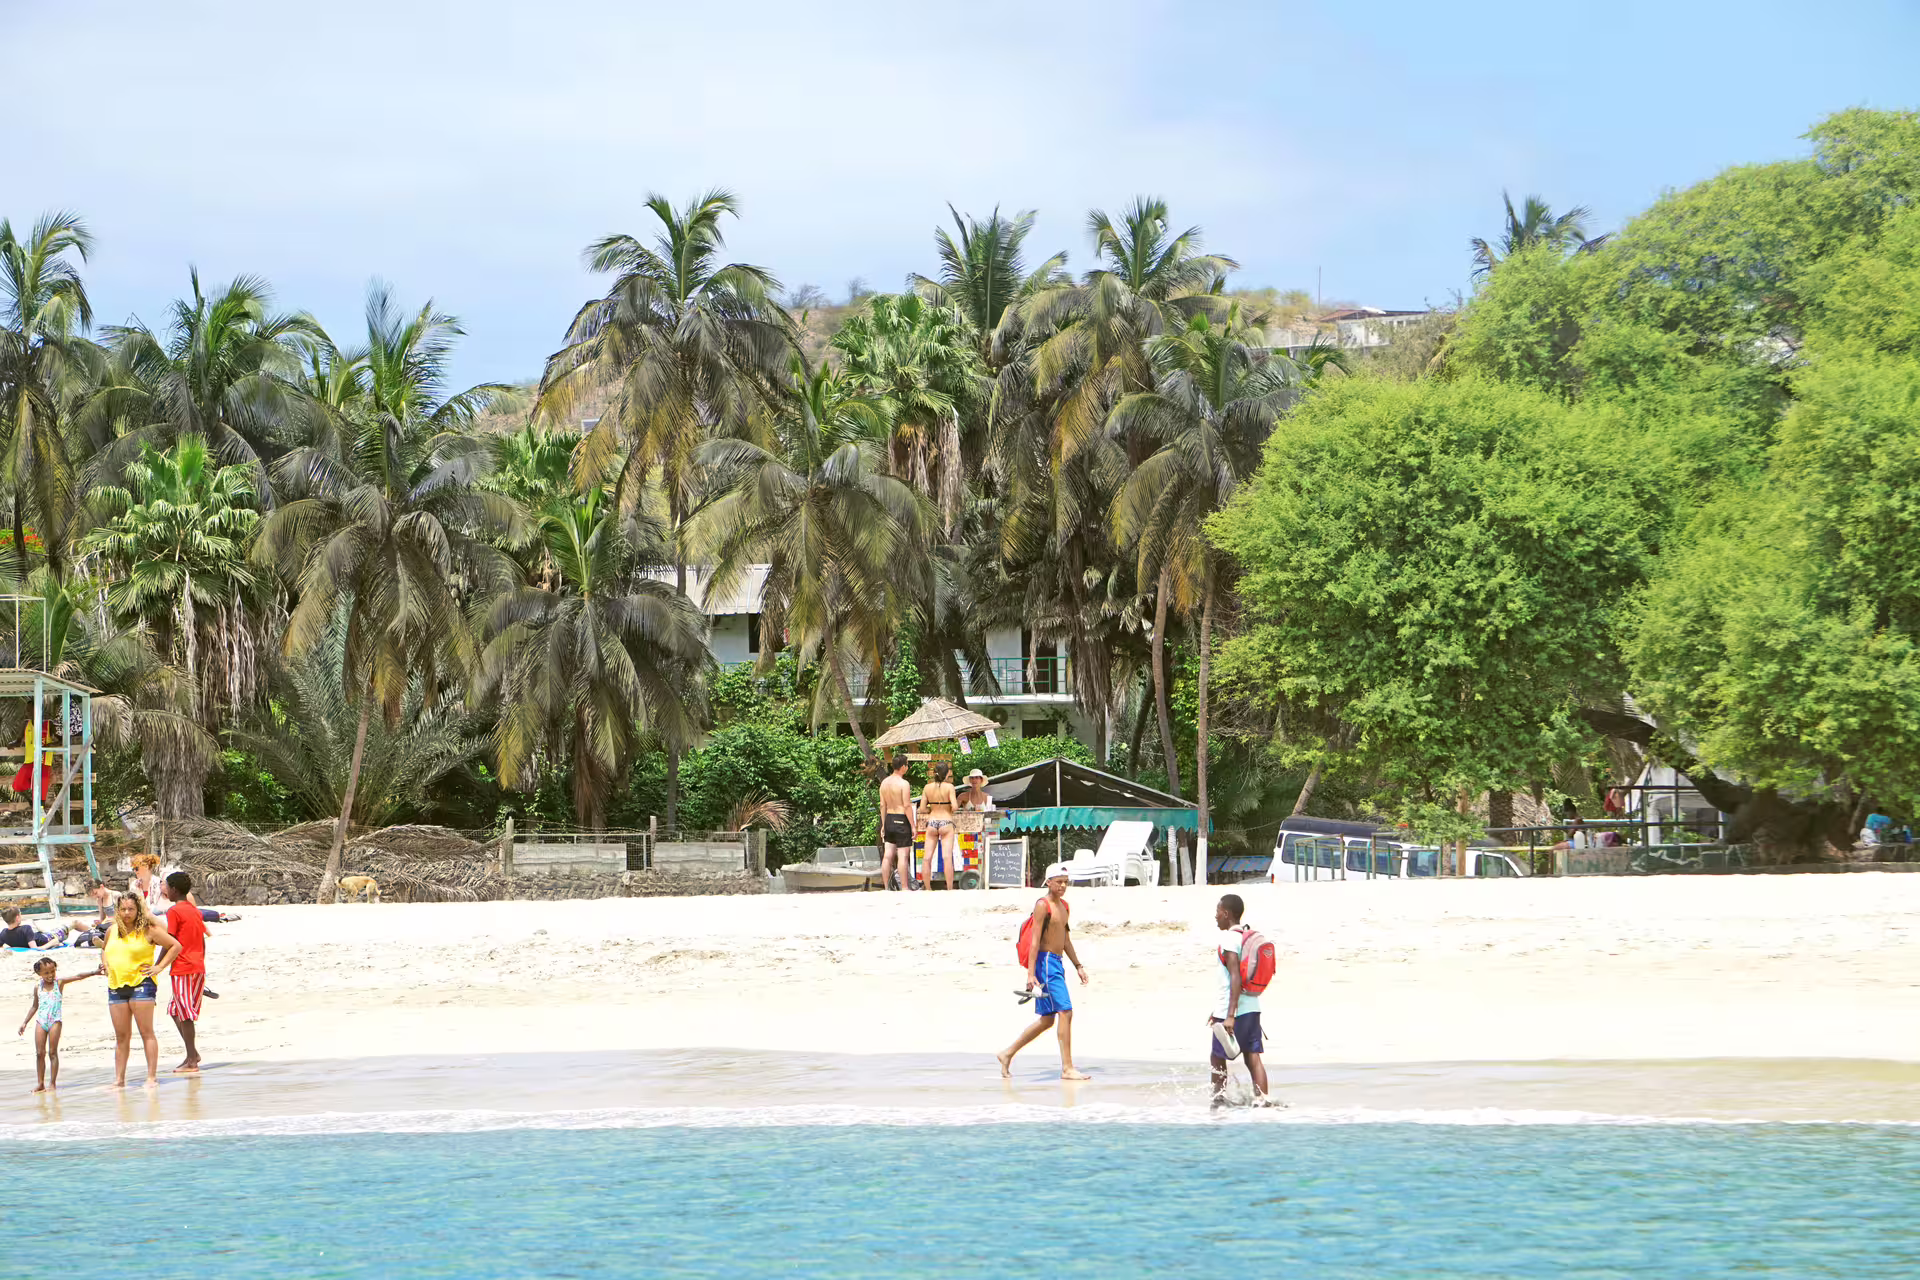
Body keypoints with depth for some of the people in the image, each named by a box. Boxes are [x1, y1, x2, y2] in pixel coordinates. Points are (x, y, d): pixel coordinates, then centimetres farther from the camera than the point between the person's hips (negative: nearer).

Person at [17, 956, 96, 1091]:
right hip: (40, 1022, 3)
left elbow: (78, 977, -8)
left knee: (52, 1052, -3)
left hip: (55, 1021, -3)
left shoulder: (59, 983, 0)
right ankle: (40, 1083, 7)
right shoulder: (38, 987, 9)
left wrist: (94, 972, -18)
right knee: (40, 1053, 2)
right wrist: (25, 1022, 19)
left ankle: (52, 1083, 0)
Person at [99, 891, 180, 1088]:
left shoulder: (148, 930, -4)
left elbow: (175, 946, -2)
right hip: (116, 986, 5)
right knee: (121, 1036, 7)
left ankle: (152, 1076, -6)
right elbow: (105, 950, 34)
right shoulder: (112, 931, 13)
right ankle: (119, 1079, 10)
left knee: (146, 1032, -7)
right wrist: (105, 965, 14)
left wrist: (159, 967, -6)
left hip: (141, 983, -5)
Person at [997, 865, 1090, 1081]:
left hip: (1057, 965, 10)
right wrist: (1031, 974, -21)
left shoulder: (1064, 906, 17)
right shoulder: (1042, 906, -11)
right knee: (1065, 1012, -13)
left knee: (1047, 1020, 12)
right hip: (1045, 962, -10)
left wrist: (1078, 966, 21)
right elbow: (1035, 940, -16)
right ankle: (1067, 1068, -12)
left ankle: (1008, 1054, 22)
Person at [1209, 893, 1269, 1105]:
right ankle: (1261, 1102, -3)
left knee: (1217, 1058, 6)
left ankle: (1218, 1101, 11)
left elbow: (1235, 977, -22)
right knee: (1253, 1058, 4)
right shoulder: (1248, 936, 14)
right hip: (1252, 1008, 8)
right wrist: (1219, 1011, 29)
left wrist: (1230, 1015, -25)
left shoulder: (1229, 938, -14)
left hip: (1232, 1010, -8)